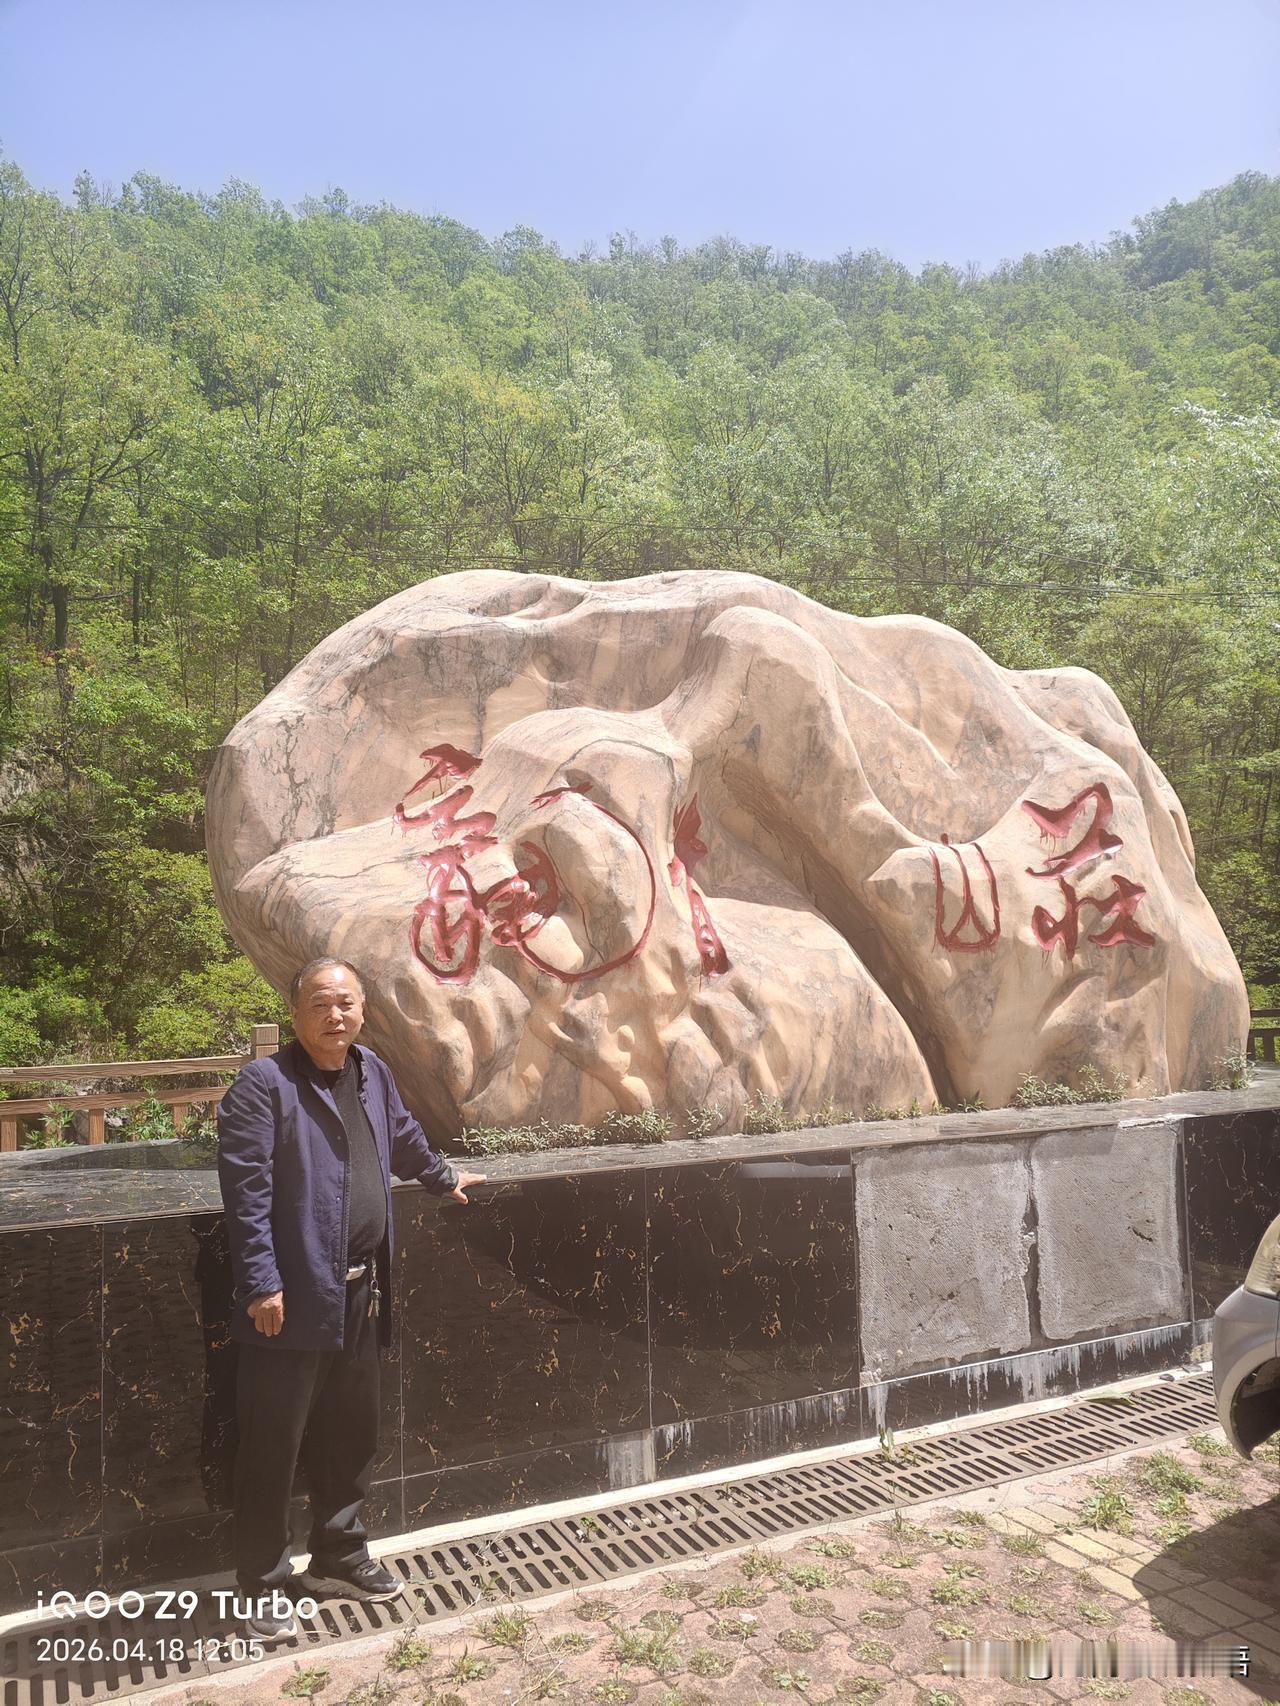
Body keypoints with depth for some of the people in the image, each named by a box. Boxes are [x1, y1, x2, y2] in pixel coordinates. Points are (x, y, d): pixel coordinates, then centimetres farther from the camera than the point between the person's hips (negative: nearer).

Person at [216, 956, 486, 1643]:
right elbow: (246, 1191, -18)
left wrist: (444, 1177, 39)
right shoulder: (263, 1085, -14)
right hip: (294, 1300, -7)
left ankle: (339, 1554, 38)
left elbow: (404, 1138, 28)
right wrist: (262, 1284, -20)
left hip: (361, 1295, 7)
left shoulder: (372, 1074, 9)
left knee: (352, 1434, 20)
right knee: (273, 1448, 6)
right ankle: (263, 1585, 24)